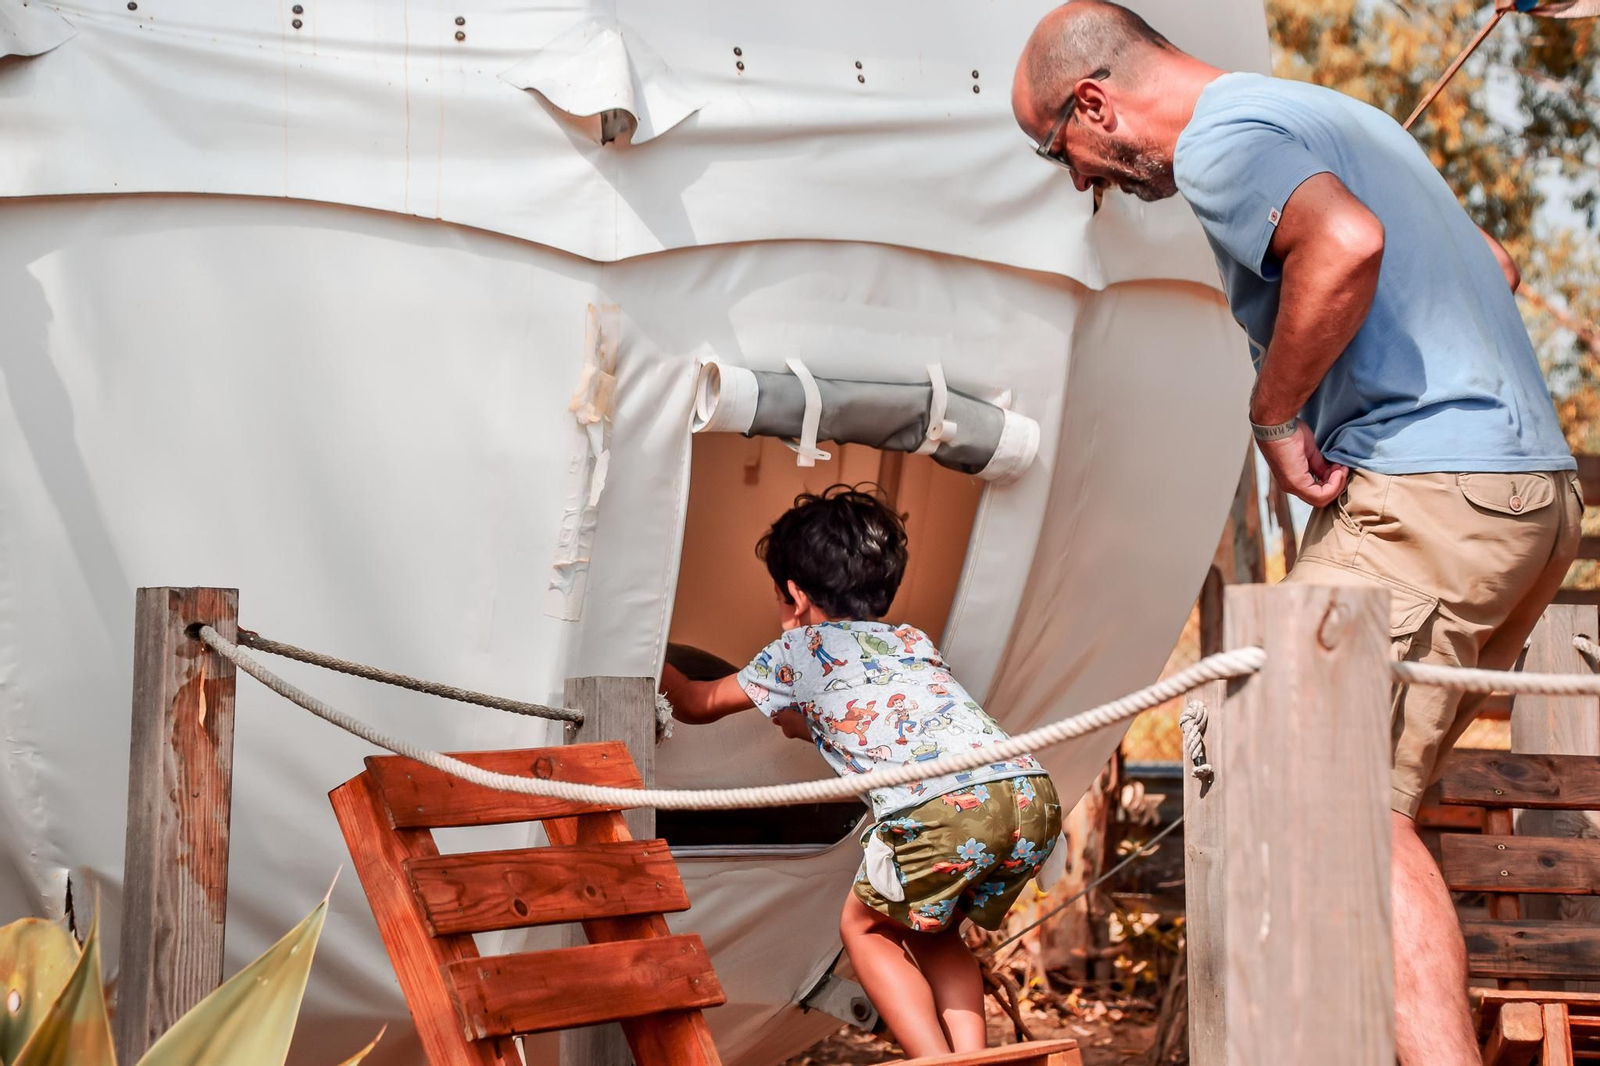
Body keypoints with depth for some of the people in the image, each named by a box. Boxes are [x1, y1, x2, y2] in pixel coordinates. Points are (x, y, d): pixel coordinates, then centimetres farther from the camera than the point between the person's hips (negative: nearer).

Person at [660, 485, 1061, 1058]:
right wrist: (813, 724, 69)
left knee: (865, 927, 19)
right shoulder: (915, 640, 35)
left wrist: (661, 671, 58)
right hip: (1034, 796, 6)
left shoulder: (799, 649, 21)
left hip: (944, 807, -6)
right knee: (932, 931, 28)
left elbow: (699, 704, 38)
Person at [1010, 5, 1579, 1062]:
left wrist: (1276, 415, -16)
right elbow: (1496, 266, 29)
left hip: (1427, 493, -10)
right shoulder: (1324, 113, 24)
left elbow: (1345, 243, -28)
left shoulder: (1219, 141, -7)